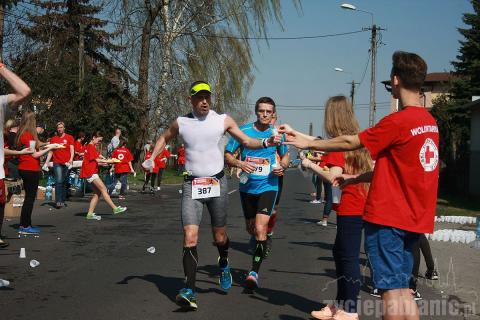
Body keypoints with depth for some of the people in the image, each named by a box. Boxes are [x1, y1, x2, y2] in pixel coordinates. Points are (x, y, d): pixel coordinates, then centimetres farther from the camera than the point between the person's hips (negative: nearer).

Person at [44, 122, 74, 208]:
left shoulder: (69, 138, 8)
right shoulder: (53, 139, 10)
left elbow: (72, 150, 2)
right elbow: (50, 151, 11)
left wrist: (71, 159, -15)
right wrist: (46, 162, 1)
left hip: (67, 163, 0)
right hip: (57, 163, 0)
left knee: (64, 182, 4)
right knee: (59, 181, -13)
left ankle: (63, 201, 11)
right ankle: (58, 201, -17)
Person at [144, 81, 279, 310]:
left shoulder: (223, 120, 1)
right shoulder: (181, 123, 3)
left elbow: (246, 141, 6)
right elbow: (164, 138, 21)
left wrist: (266, 143, -12)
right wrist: (152, 158, 7)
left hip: (217, 183, 1)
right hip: (192, 186, 0)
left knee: (219, 237, 11)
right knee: (190, 238, -13)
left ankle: (224, 265, 45)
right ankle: (189, 291, -13)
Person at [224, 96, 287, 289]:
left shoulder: (277, 133, -1)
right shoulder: (243, 131, -4)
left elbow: (284, 154, 16)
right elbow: (227, 155, 0)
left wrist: (282, 167, -6)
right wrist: (240, 163, -21)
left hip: (268, 186, -2)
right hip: (247, 186, 2)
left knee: (260, 229, -17)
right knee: (251, 229, 17)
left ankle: (254, 272, -10)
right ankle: (260, 246, 51)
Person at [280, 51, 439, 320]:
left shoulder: (397, 122, -16)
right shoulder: (430, 122, 9)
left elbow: (349, 143, -7)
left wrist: (308, 143, 5)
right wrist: (355, 178, 22)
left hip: (388, 219, -8)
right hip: (414, 219, 8)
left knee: (391, 292, -3)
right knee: (403, 290, 13)